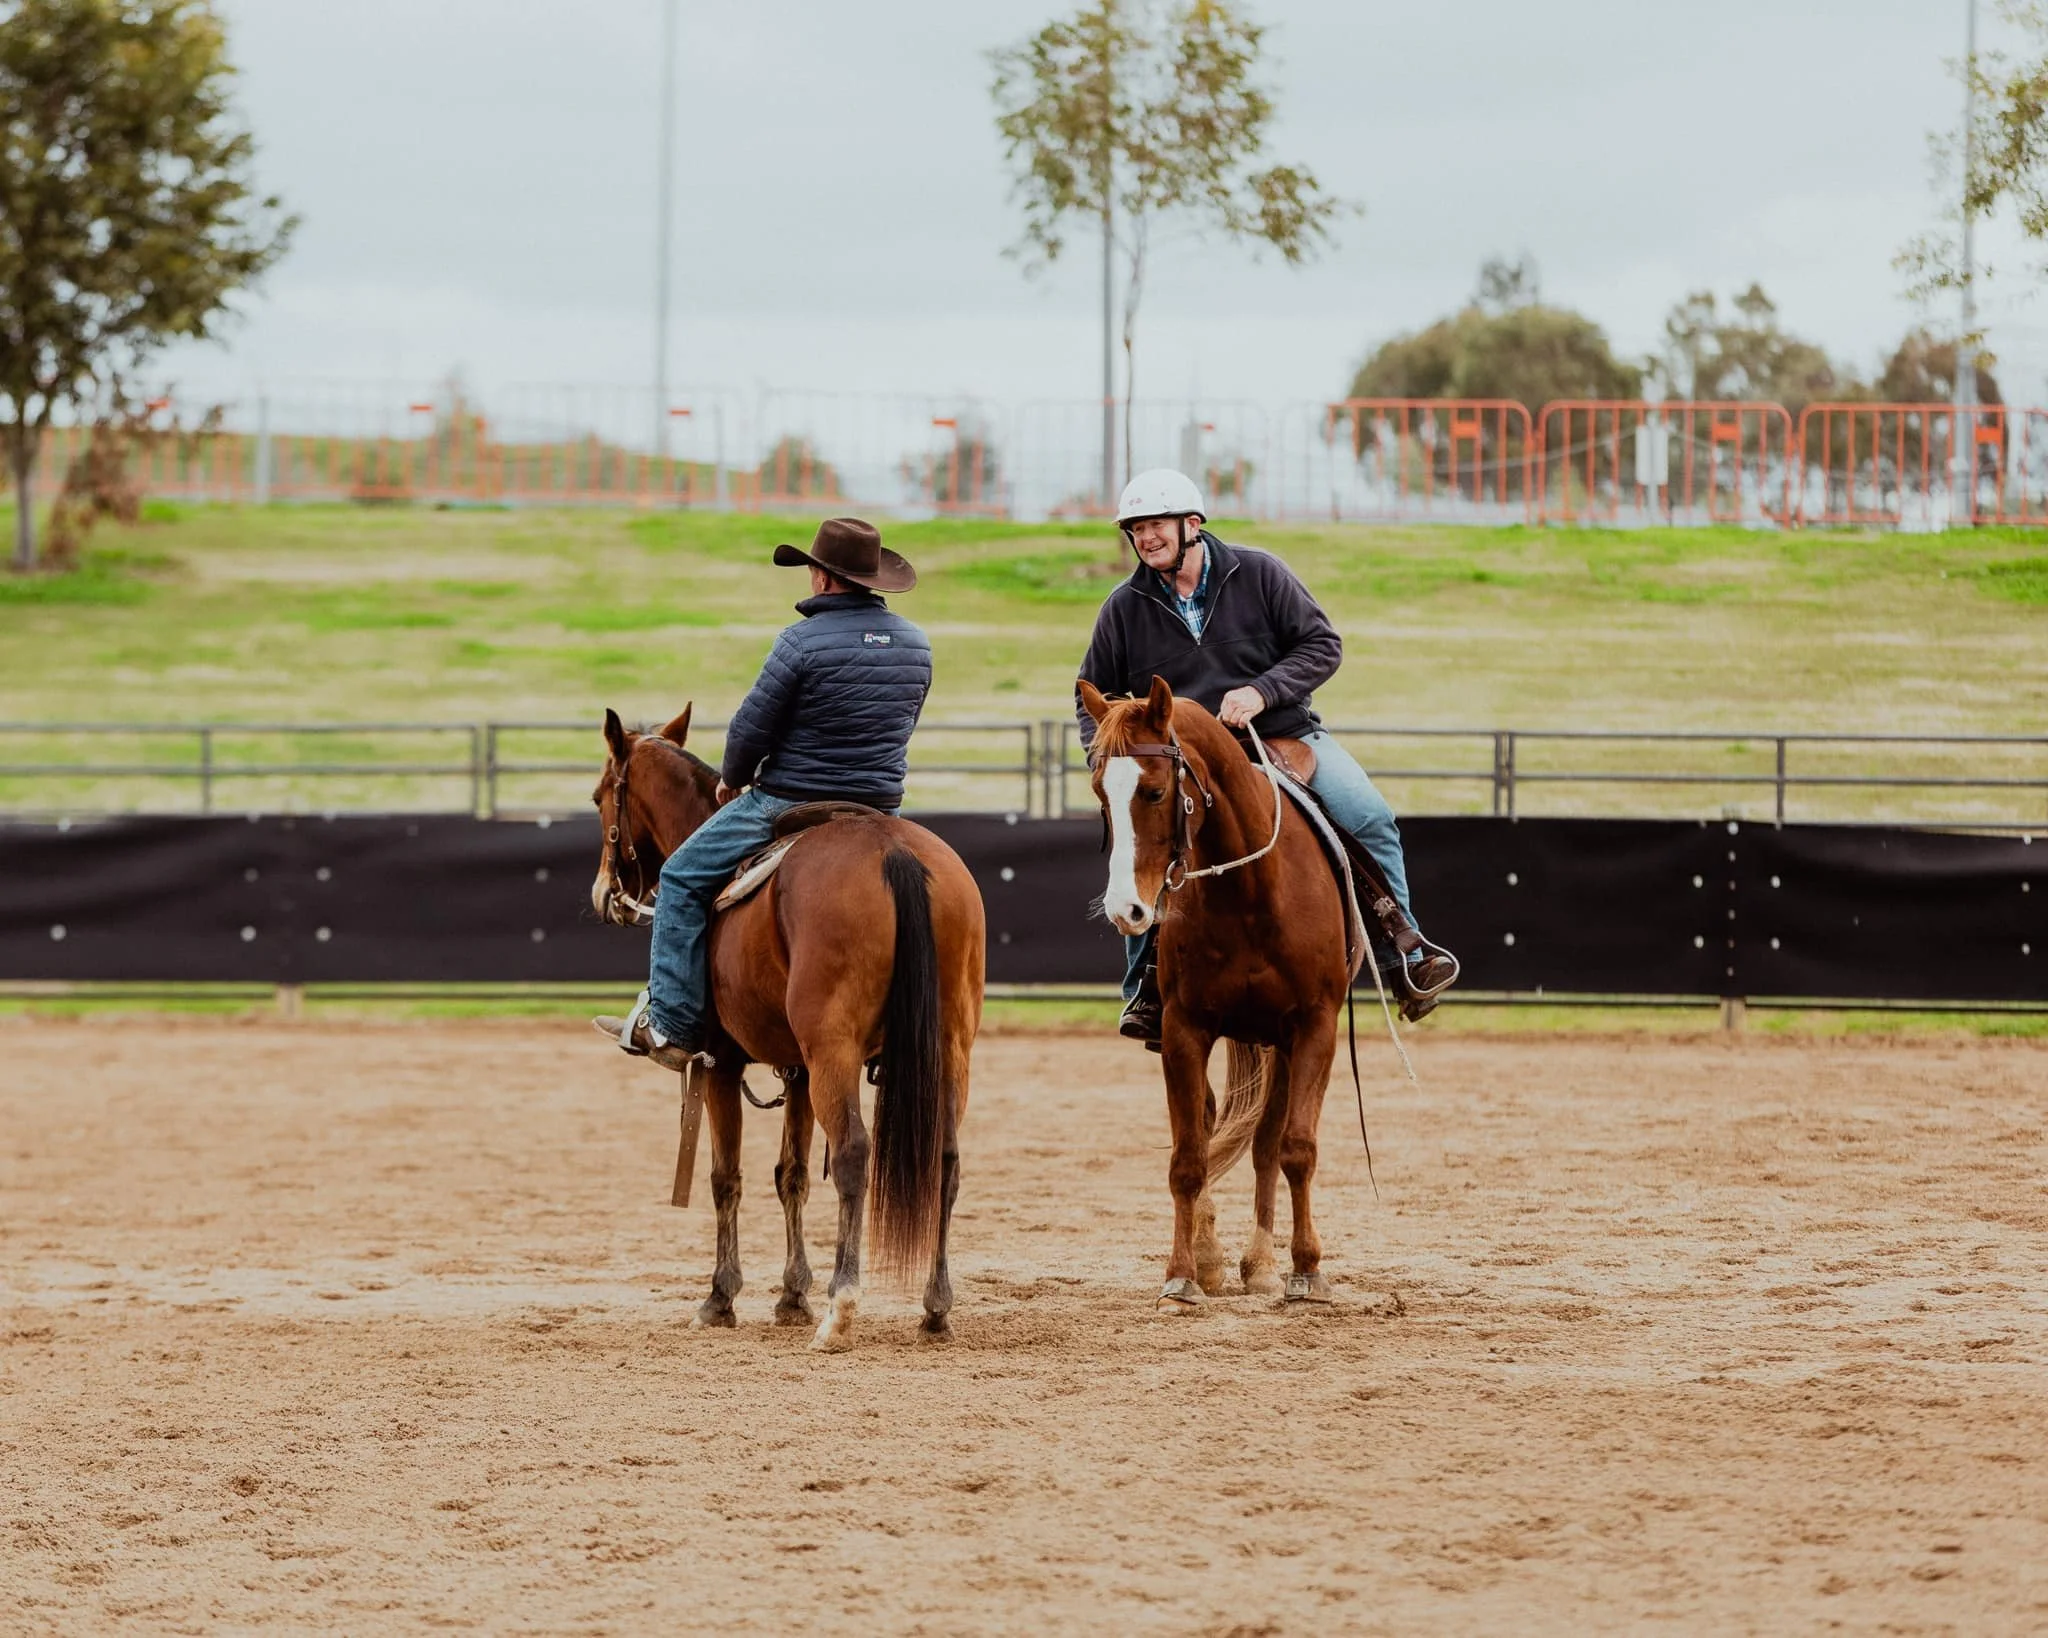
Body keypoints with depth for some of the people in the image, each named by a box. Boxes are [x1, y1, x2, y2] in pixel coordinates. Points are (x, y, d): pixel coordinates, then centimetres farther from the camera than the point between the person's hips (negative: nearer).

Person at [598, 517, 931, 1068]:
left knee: (682, 879, 8)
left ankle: (672, 1025, 3)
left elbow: (751, 728, -12)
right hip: (881, 808, 6)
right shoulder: (917, 644, 4)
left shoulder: (803, 641, -17)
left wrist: (732, 779, 7)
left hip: (788, 801, -6)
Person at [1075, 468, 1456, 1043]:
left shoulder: (1259, 574, -2)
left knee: (1370, 819, -18)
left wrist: (1263, 691, -19)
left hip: (1285, 736, 0)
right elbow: (1094, 693, 13)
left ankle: (1404, 952, -1)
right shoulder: (1124, 608, 3)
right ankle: (1148, 989, -8)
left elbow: (1323, 644, -3)